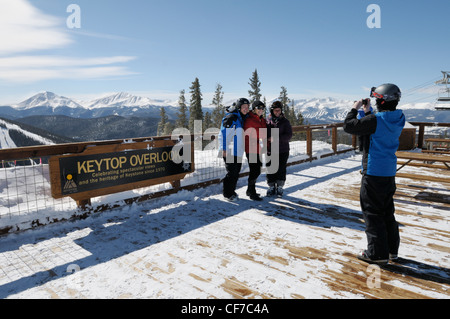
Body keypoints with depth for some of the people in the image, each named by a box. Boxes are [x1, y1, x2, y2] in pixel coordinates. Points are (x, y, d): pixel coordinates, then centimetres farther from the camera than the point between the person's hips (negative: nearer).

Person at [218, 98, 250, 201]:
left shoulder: (241, 118, 15)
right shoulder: (231, 117, -13)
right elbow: (223, 134, -17)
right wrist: (224, 149, -21)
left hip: (238, 152, 9)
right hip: (229, 152, -9)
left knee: (236, 173, 13)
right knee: (231, 173, -4)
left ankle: (232, 191, 26)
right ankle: (228, 194, 9)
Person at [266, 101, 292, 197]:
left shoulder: (285, 121, 2)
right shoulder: (268, 121, 5)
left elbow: (289, 135, -7)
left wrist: (276, 138, -19)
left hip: (283, 150, -1)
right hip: (270, 150, 1)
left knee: (281, 169, 2)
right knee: (271, 169, 4)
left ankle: (280, 187, 16)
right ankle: (271, 187, 18)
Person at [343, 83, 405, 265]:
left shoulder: (376, 120, -20)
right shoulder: (398, 120, 5)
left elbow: (349, 126, -12)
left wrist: (355, 109, 3)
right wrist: (367, 112, 17)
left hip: (373, 173, -8)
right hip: (389, 173, 8)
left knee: (372, 212, 2)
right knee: (387, 211, 18)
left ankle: (378, 253, 9)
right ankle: (392, 249, 29)